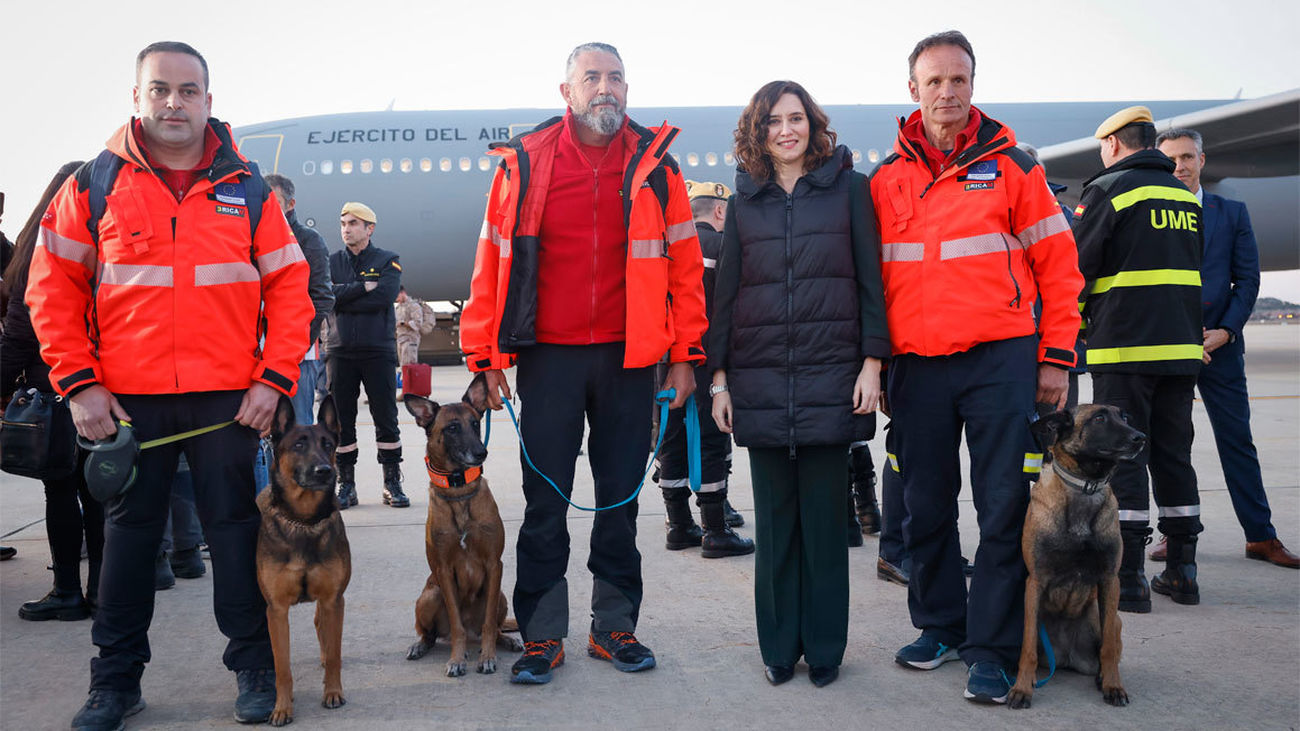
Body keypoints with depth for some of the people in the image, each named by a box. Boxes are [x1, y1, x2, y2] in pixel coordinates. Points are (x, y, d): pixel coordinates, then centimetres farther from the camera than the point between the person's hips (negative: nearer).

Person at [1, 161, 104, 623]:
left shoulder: (42, 252, -9)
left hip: (53, 387, -4)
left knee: (61, 490, 2)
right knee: (96, 488, 10)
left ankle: (68, 592, 8)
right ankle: (101, 589, 14)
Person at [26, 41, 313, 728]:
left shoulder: (246, 188, 5)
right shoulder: (95, 184, 4)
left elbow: (289, 286, 4)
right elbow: (53, 287, 4)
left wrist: (275, 379, -5)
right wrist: (77, 383, -5)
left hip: (228, 399, 0)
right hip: (127, 399, 1)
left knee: (235, 528, 6)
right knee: (129, 533, 10)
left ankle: (254, 666, 19)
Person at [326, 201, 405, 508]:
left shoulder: (387, 261, 5)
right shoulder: (332, 262, 12)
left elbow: (384, 297, -12)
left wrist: (344, 297, -9)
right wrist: (363, 287, -11)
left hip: (379, 351, -2)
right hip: (341, 352, 2)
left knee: (386, 417, 0)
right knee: (342, 419, 4)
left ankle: (392, 484, 8)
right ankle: (346, 485, 12)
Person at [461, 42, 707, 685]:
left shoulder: (655, 165, 4)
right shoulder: (523, 164, 2)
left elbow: (684, 264, 4)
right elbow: (492, 263, 2)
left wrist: (684, 355, -1)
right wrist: (487, 357, -2)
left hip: (629, 358, 1)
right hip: (549, 357, -1)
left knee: (620, 498, 10)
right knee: (545, 500, 4)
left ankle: (614, 626, 23)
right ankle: (542, 636, 16)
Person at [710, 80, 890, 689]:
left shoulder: (848, 188, 5)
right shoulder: (744, 201, 11)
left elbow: (870, 278, 3)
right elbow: (726, 291, 11)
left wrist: (872, 361, -6)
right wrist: (719, 375, 6)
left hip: (830, 373, -2)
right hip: (760, 379, 2)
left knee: (825, 514, 3)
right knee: (774, 517, 7)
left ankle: (824, 648, 16)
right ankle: (778, 646, 18)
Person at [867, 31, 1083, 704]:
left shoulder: (1010, 165, 3)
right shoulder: (886, 179, 8)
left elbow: (1057, 264, 3)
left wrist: (1055, 358, -2)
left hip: (1001, 360, -2)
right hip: (916, 366, 3)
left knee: (1004, 507, -1)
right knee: (924, 506, 10)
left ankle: (991, 649, 9)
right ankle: (939, 626, 27)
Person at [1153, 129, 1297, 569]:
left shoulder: (1232, 213, 10)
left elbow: (1247, 277, 6)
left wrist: (1226, 330, -7)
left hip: (1219, 344, 1)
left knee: (1237, 441, 5)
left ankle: (1260, 536, 12)